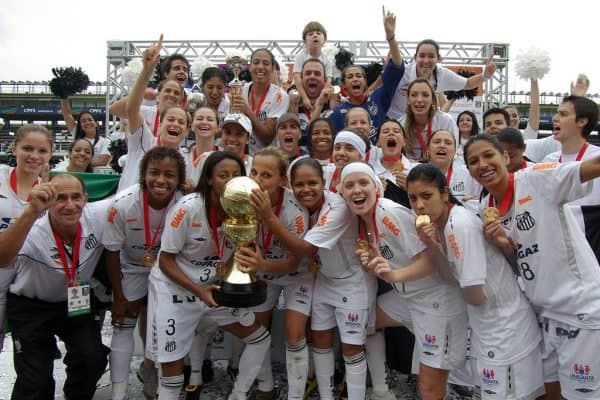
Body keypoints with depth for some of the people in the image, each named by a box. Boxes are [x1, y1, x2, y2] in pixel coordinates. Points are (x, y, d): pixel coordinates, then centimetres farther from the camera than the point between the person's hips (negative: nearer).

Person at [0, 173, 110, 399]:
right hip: (31, 307, -2)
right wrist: (32, 212, -61)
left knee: (93, 359, -10)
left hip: (77, 302, 3)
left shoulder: (97, 216, -22)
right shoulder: (34, 233, -31)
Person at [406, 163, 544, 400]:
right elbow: (452, 276, -1)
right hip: (488, 326, 9)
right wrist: (431, 245, -14)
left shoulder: (461, 224, -25)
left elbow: (474, 296, -22)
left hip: (506, 329, -9)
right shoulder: (439, 223, 1)